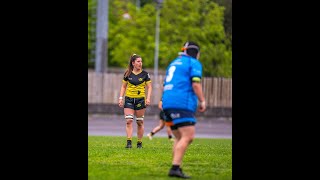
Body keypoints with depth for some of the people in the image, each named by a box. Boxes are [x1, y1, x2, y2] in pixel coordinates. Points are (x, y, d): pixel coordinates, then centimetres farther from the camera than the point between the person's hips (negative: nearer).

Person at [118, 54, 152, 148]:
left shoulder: (145, 74, 0)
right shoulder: (128, 74, 3)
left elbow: (149, 87, 1)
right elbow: (123, 86, 10)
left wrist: (148, 98, -12)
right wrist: (121, 98, 1)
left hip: (140, 99, -1)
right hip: (129, 99, 1)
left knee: (140, 122, 5)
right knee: (129, 120, -11)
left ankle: (139, 143, 14)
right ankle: (129, 142, -11)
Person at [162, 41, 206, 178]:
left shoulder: (173, 63, 25)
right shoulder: (194, 63, 2)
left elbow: (165, 87, 27)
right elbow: (196, 84, -11)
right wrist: (202, 101, -3)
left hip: (168, 105, 8)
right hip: (182, 105, -8)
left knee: (179, 138, 12)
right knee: (188, 137, -14)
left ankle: (176, 169, 3)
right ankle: (175, 168, -27)